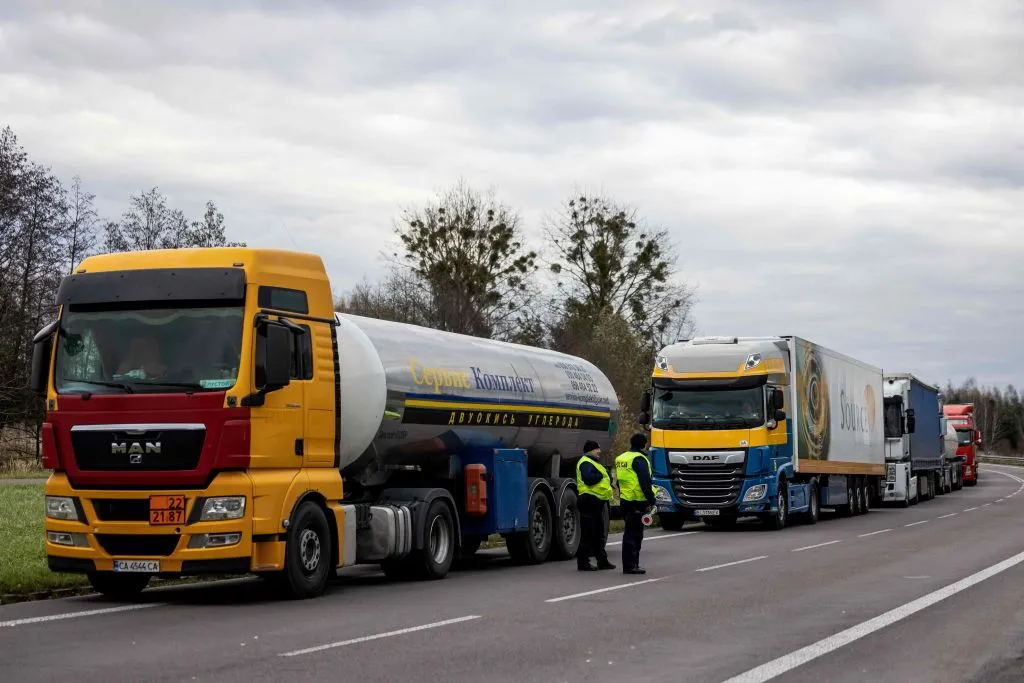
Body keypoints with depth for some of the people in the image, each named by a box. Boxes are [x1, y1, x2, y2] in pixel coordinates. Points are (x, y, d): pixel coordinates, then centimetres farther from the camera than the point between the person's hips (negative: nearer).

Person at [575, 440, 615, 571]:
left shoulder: (593, 463, 23)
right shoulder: (586, 463, -13)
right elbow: (588, 478, -28)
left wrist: (607, 478, 9)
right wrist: (601, 475, -15)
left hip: (597, 502, 11)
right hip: (589, 501, -11)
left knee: (599, 534, 17)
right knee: (588, 534, -8)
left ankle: (602, 560, 24)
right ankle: (583, 562, -4)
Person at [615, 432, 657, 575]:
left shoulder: (621, 459, 15)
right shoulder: (639, 459, -14)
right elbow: (645, 482, -19)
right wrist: (651, 500, -16)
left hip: (624, 500, 9)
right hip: (637, 502, -9)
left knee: (631, 532, 16)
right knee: (633, 534, -5)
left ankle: (631, 564, 21)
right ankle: (629, 565, -5)